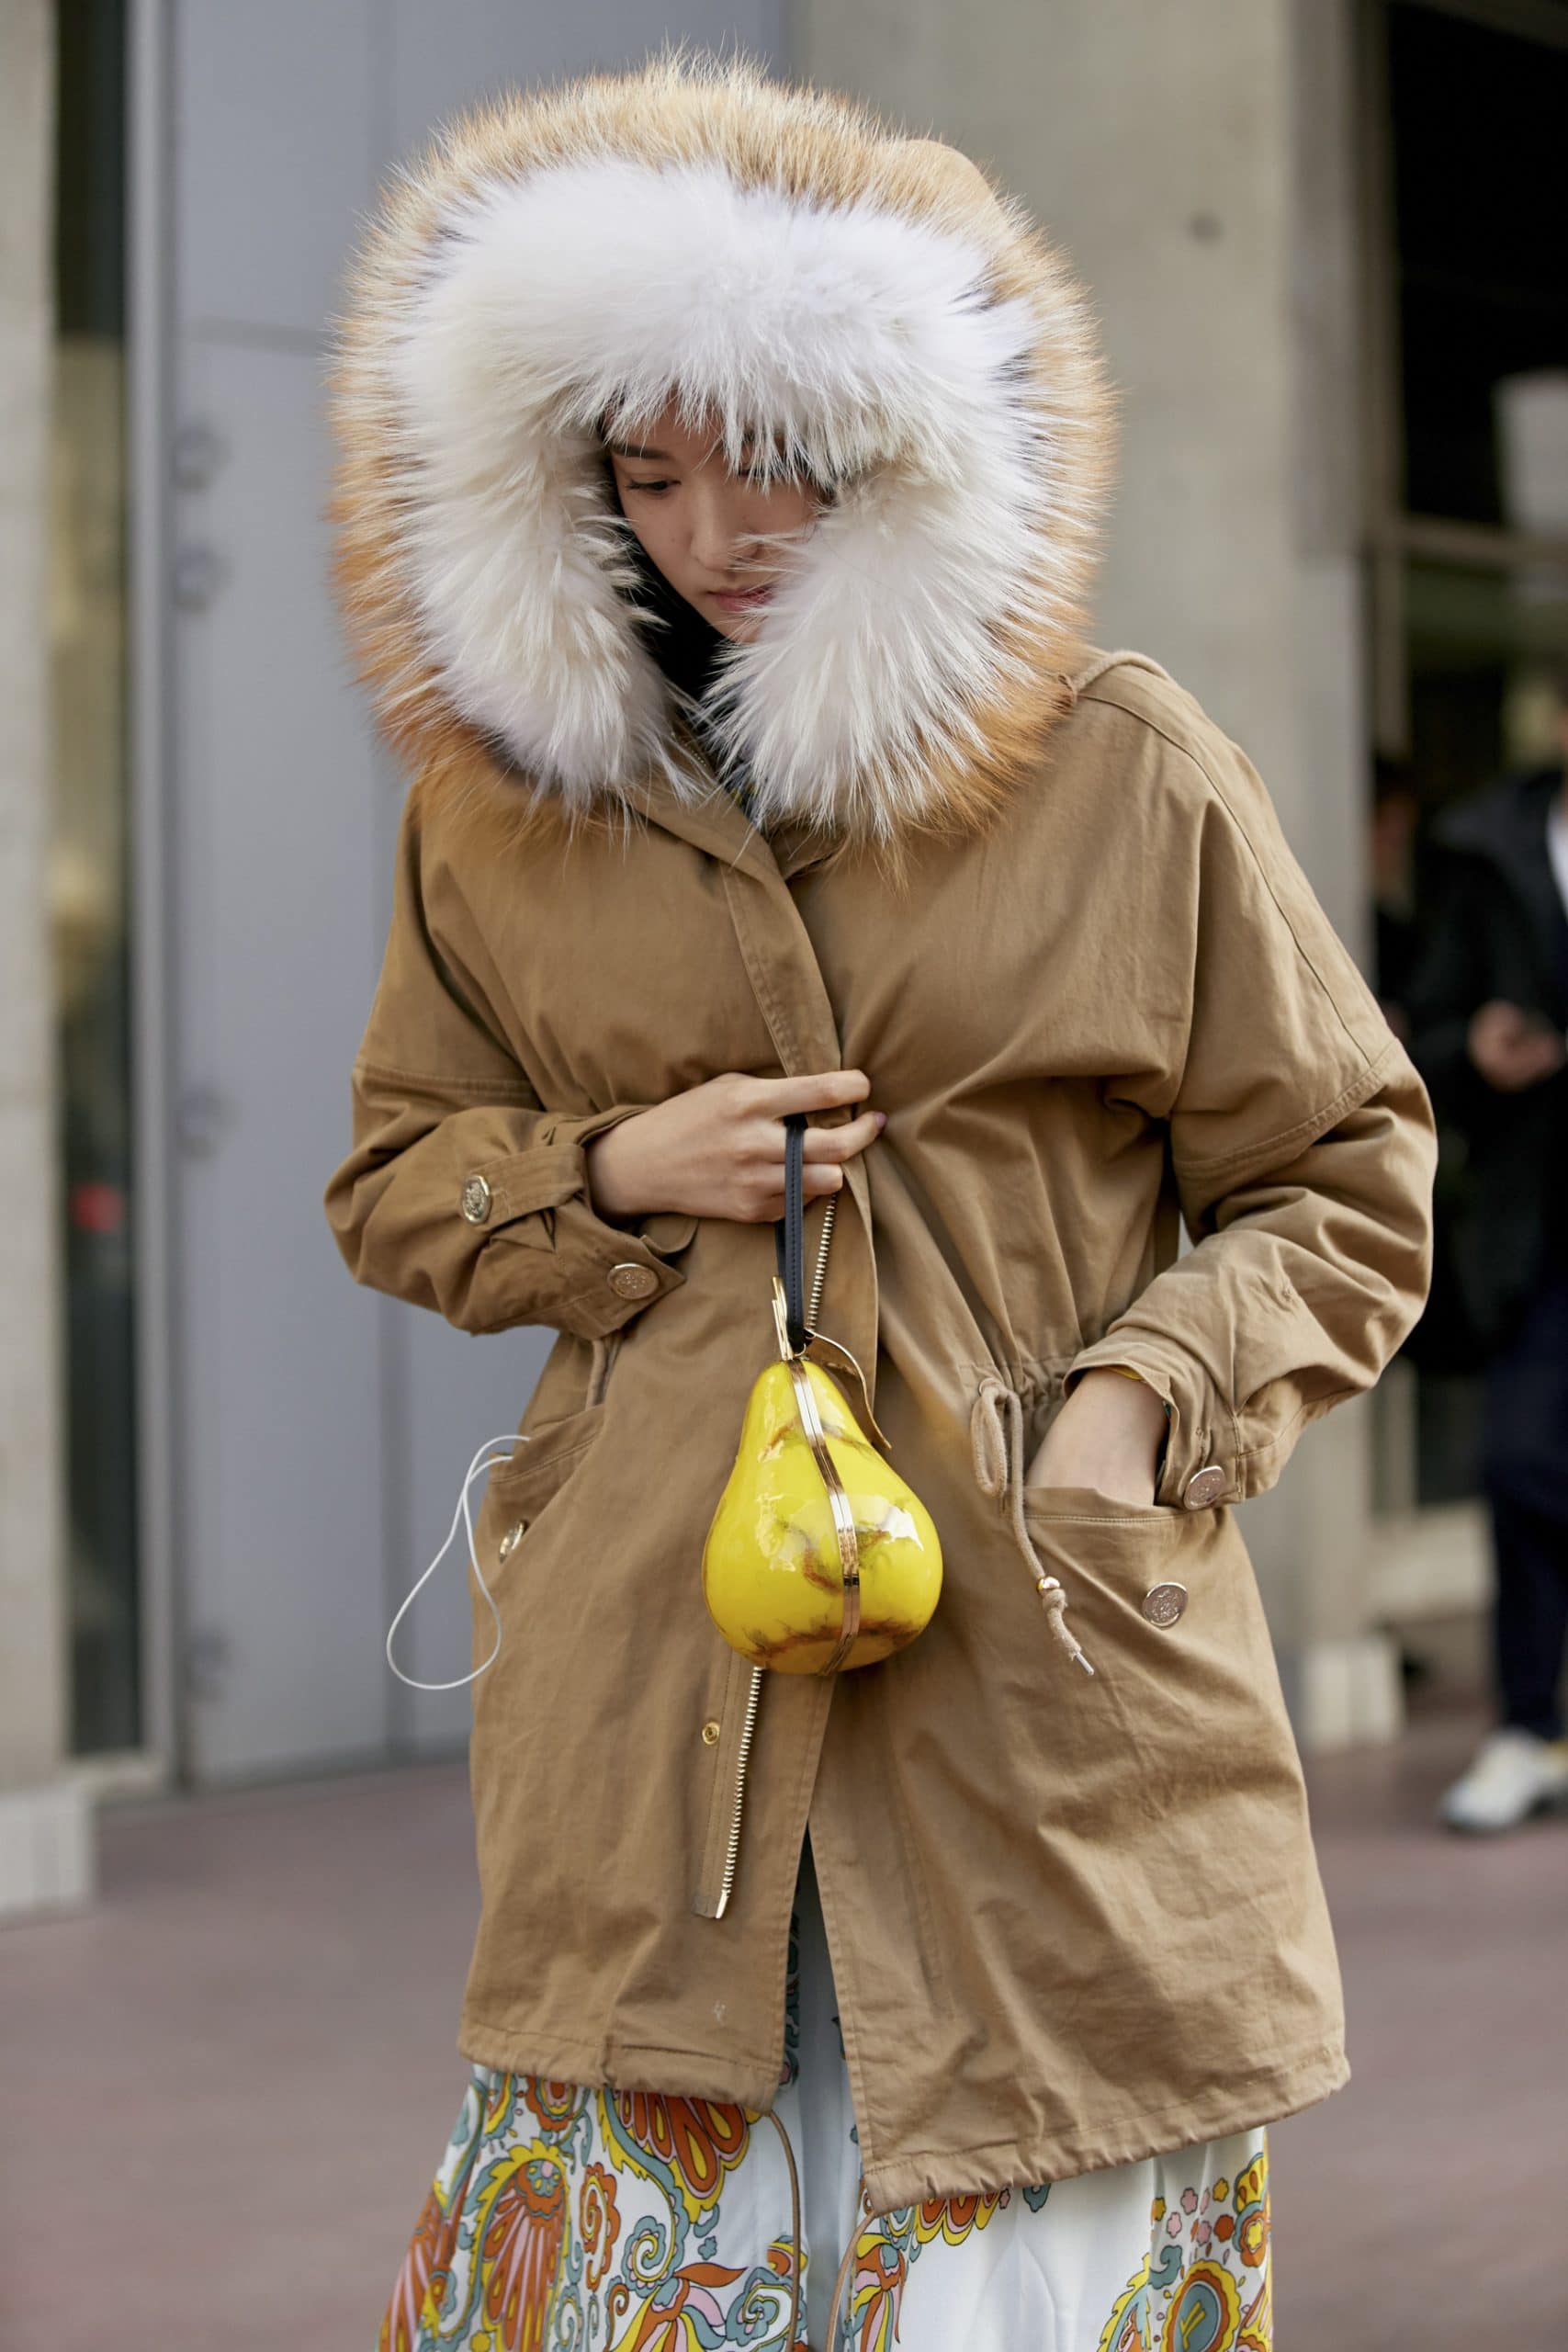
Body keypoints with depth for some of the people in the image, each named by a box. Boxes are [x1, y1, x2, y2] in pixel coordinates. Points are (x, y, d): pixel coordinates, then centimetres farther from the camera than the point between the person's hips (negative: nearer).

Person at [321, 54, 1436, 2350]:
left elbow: (1348, 1188, 6)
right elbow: (395, 1185, 18)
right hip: (651, 1667, 2)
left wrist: (1146, 1396, -10)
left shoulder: (1132, 775, 1)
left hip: (1050, 1665, -1)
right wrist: (610, 1175, -3)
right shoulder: (504, 800, 8)